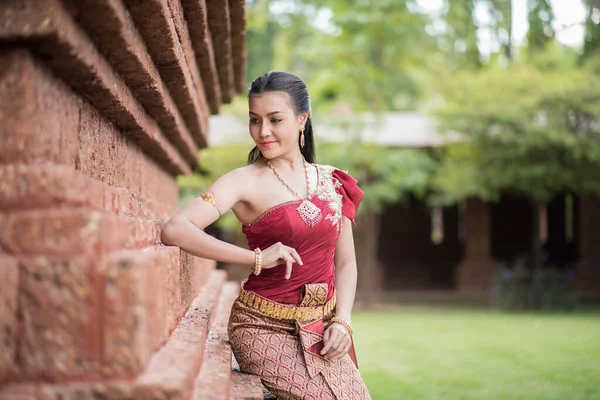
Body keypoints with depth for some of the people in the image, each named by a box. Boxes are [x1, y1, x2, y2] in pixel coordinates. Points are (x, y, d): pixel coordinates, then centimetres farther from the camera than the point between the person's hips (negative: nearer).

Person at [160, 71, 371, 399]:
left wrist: (342, 321, -3)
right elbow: (174, 230, -21)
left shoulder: (333, 183, 8)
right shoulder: (246, 182, -7)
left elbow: (345, 262, 13)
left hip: (319, 331, 5)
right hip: (265, 327, -5)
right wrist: (256, 258, -23)